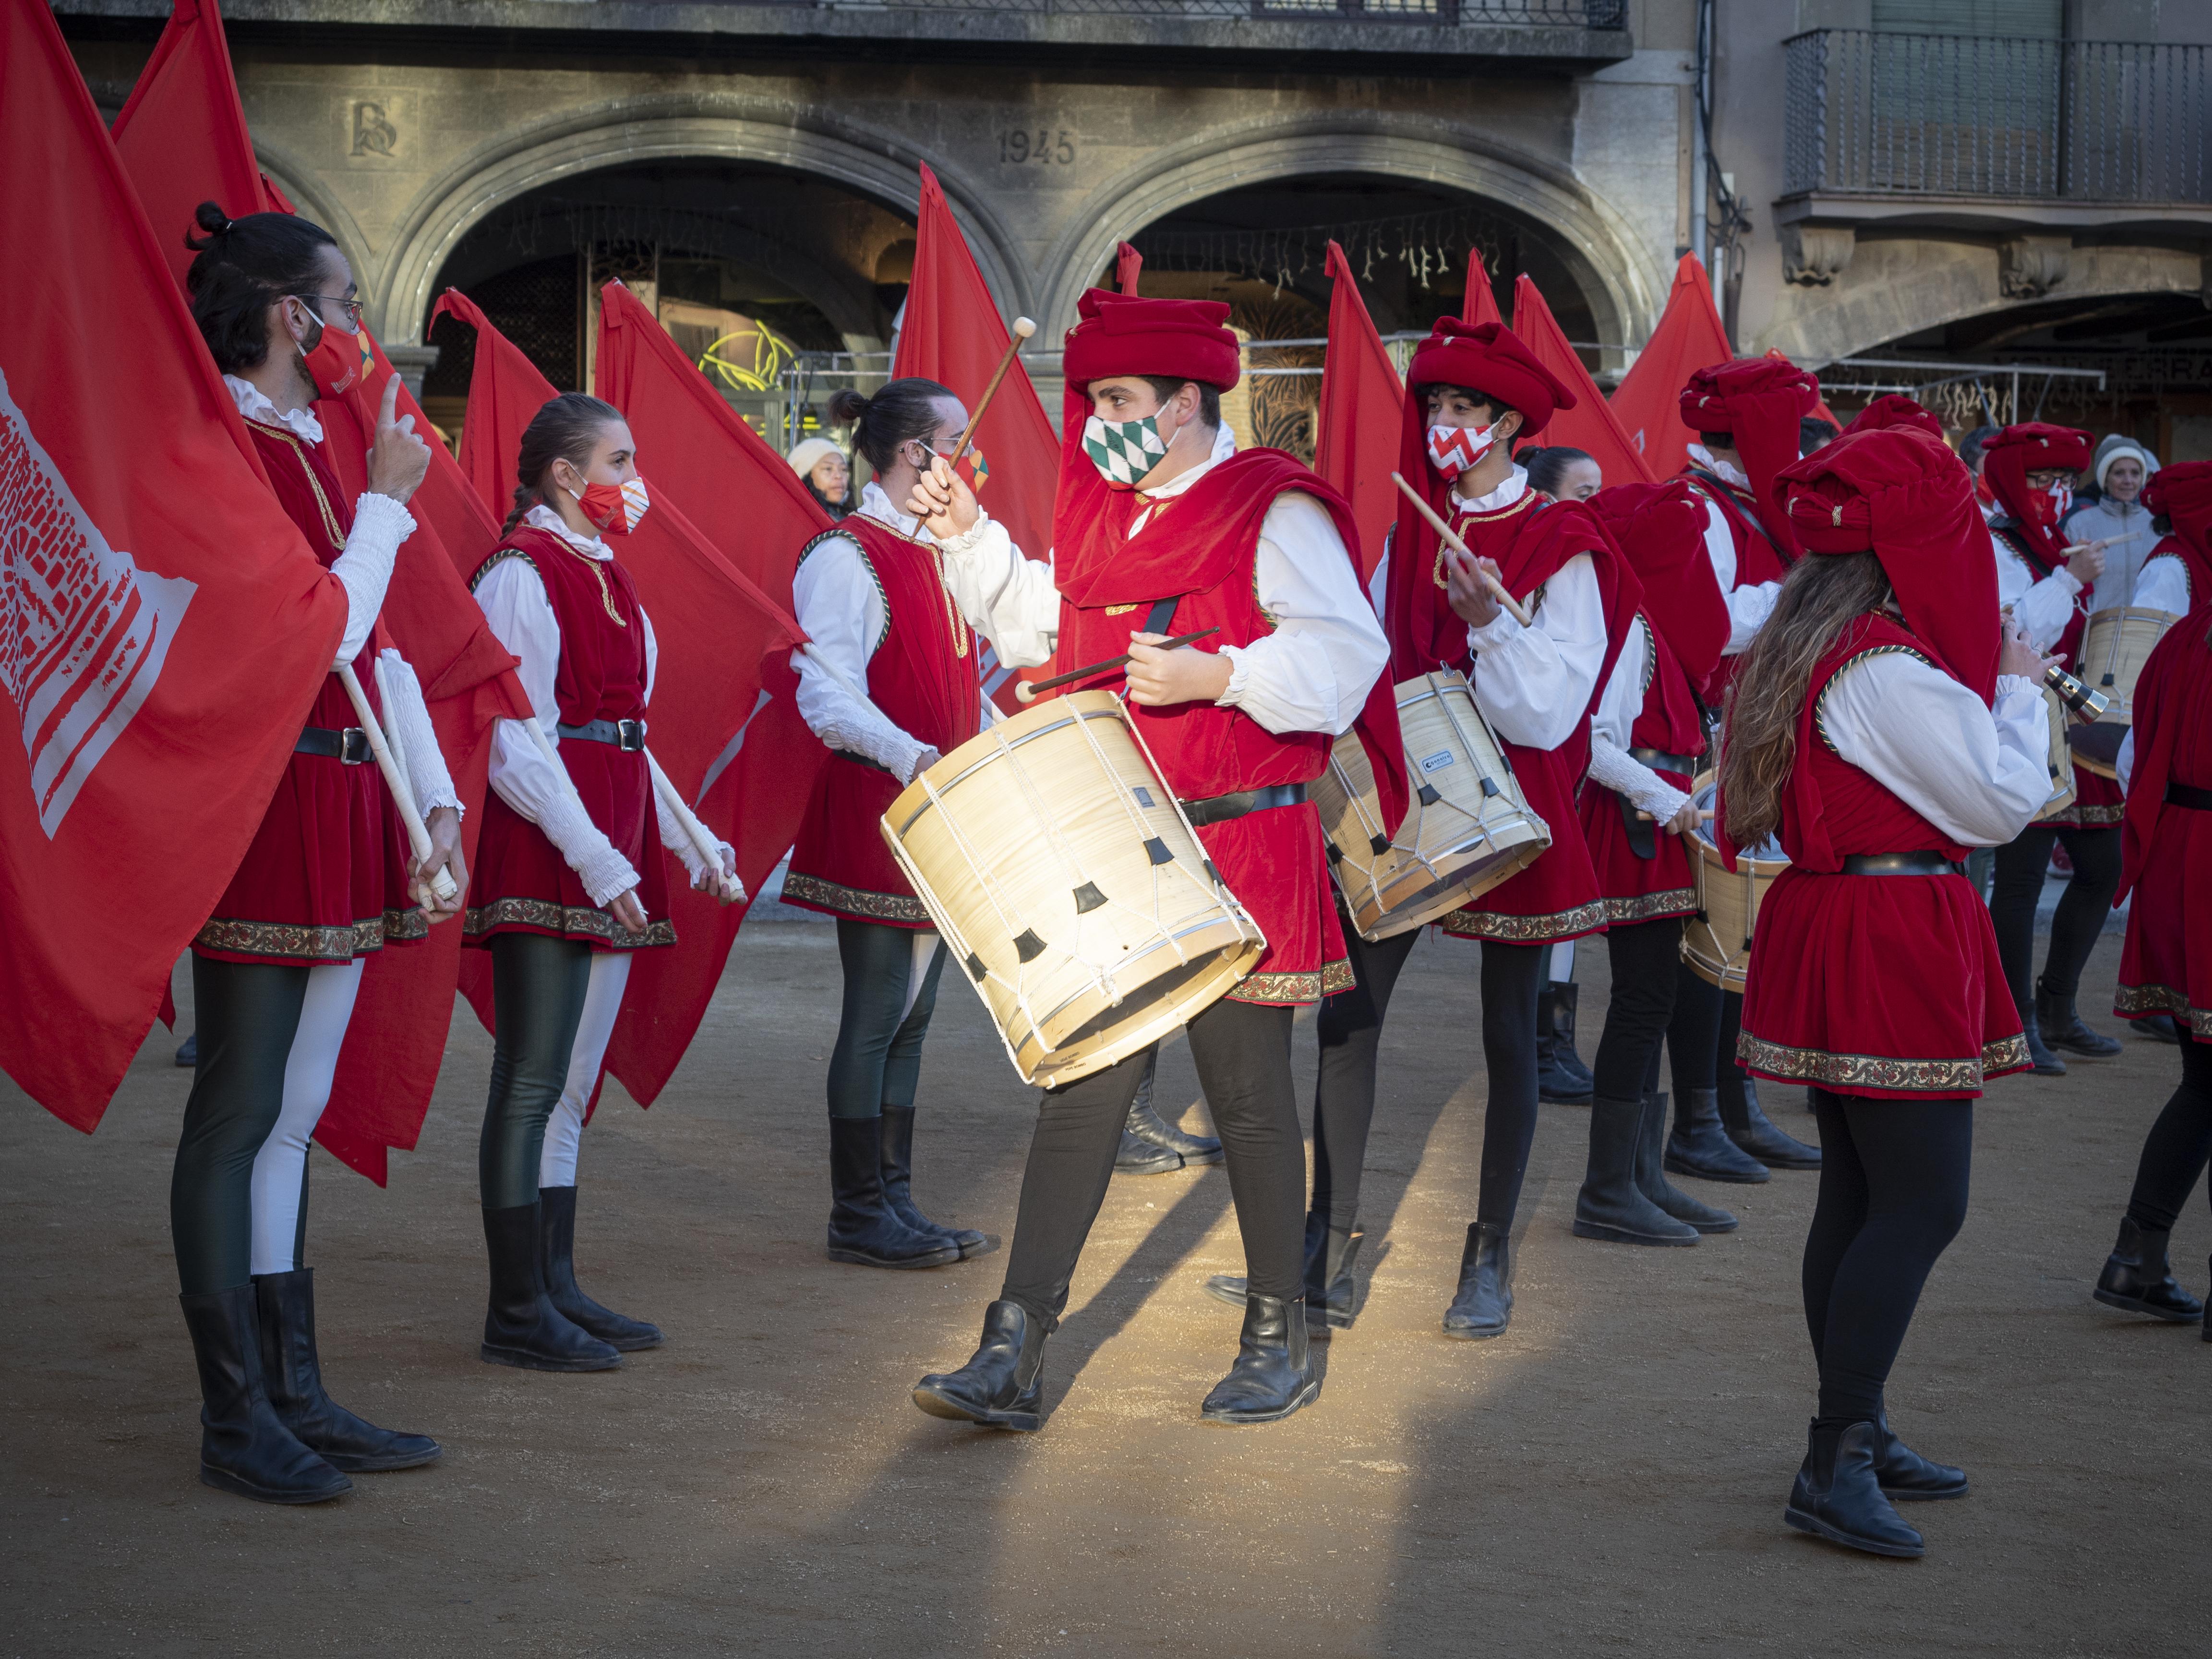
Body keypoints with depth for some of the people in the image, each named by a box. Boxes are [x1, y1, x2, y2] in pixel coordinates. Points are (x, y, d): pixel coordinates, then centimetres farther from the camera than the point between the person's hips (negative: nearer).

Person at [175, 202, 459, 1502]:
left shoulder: (315, 456, 16)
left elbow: (381, 649, 16)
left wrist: (436, 805, 10)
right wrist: (387, 503, -9)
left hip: (344, 812, 9)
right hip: (265, 808, -9)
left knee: (292, 1116, 13)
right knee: (240, 1118, -1)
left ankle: (296, 1395, 20)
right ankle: (237, 1419, 6)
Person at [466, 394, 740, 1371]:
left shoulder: (606, 577, 18)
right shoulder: (520, 576, -9)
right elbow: (515, 747, -15)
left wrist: (692, 843, 17)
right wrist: (594, 858, -21)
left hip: (611, 854, 9)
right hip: (546, 849, -9)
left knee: (573, 1083, 12)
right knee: (534, 1080, -6)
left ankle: (556, 1288, 18)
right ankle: (518, 1313, -2)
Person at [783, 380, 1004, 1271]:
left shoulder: (944, 552, 16)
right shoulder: (846, 557, -11)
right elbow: (828, 694, -22)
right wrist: (908, 756, -35)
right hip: (874, 808, -9)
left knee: (912, 1013, 11)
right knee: (878, 1014, -4)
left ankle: (894, 1201, 18)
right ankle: (858, 1214, 4)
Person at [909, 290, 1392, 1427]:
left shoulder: (1274, 512, -8)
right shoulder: (1102, 513, 14)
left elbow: (1344, 652, -17)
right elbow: (1038, 628, 25)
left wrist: (1214, 675, -25)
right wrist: (970, 540, 13)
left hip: (1240, 850, -6)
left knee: (1248, 1096, 5)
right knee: (1082, 1091, 3)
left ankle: (1278, 1343, 22)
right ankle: (1014, 1356, 2)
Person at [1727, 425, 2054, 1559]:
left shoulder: (1800, 648, 11)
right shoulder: (1890, 668, -19)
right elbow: (2002, 804, -14)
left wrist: (1990, 693, 14)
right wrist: (2019, 692, 1)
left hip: (1826, 926, 10)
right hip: (1895, 943, -10)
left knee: (1860, 1192, 15)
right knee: (1923, 1203, -7)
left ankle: (1855, 1438, 22)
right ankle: (1836, 1466, -8)